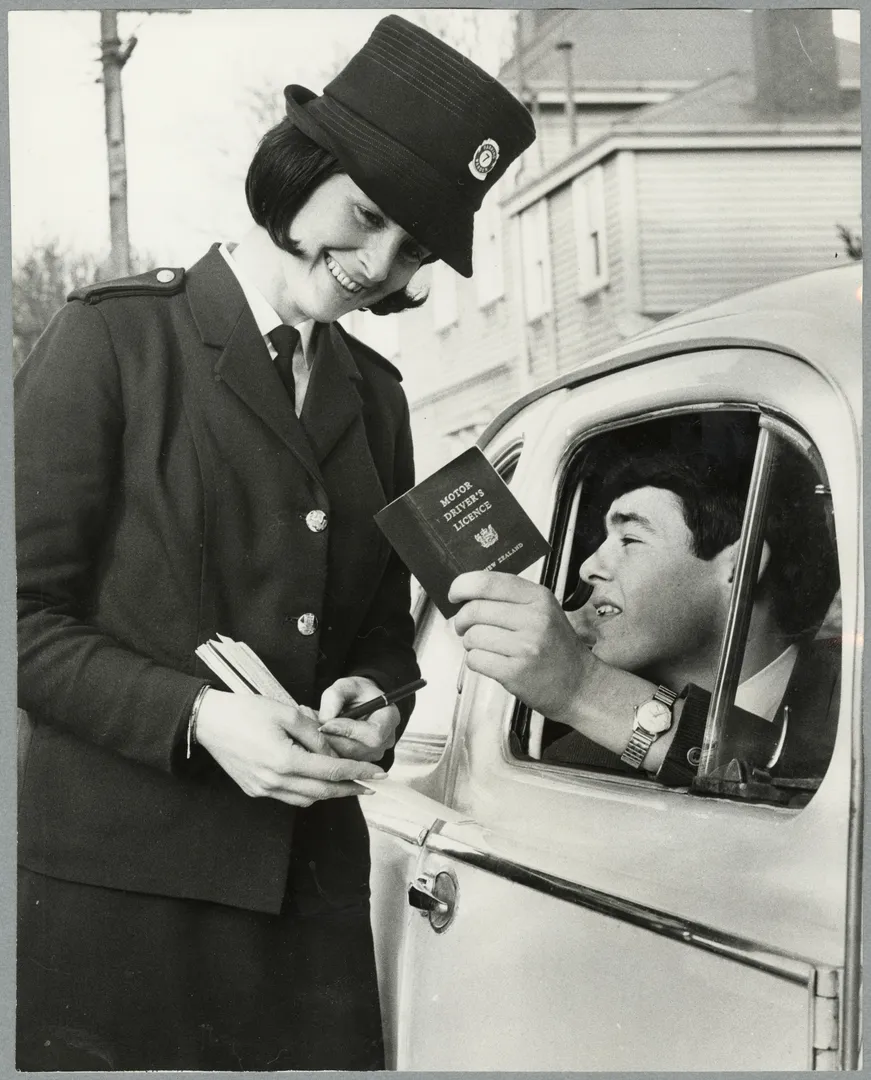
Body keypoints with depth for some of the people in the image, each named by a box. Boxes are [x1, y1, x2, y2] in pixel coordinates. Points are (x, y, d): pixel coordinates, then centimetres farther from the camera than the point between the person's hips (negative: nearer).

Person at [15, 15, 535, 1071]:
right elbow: (26, 614, -7)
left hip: (311, 882, 5)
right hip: (114, 879, -5)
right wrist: (197, 716, -19)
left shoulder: (375, 392, 15)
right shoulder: (115, 335, -3)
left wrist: (379, 699, -1)